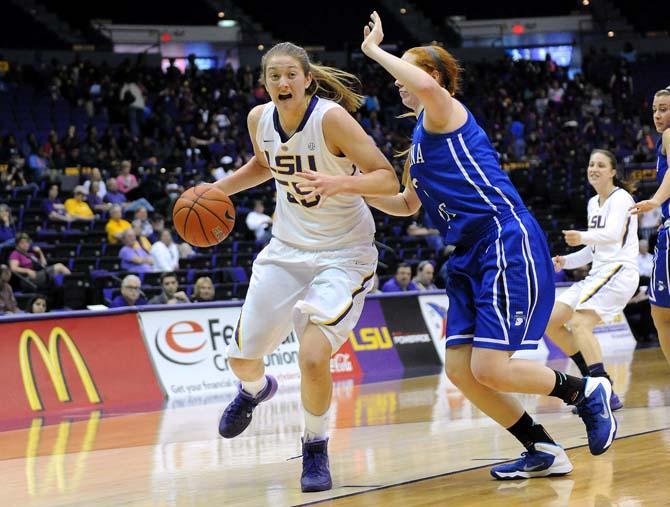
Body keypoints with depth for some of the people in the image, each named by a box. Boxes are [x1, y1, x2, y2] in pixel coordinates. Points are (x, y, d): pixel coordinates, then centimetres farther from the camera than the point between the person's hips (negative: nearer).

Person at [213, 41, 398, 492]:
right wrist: (218, 189, 6)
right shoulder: (260, 119, -4)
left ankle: (316, 448, 4)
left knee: (313, 357, -23)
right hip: (287, 248, 6)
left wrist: (339, 184, -41)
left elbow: (388, 180, -24)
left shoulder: (331, 118, -22)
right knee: (242, 358, 10)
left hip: (342, 254, -6)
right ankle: (256, 389, 50)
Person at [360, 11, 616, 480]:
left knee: (489, 369, -16)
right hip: (470, 259, 10)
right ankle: (544, 451, 12)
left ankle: (585, 391, 7)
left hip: (508, 245, -10)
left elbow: (426, 85, -30)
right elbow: (407, 205, 34)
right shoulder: (421, 140, 22)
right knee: (460, 370, 2)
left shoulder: (444, 112, -5)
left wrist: (375, 50, -17)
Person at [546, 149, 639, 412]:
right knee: (550, 321, 4)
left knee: (579, 322, -27)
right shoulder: (593, 203, 19)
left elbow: (612, 235, -24)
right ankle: (594, 381, 9)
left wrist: (583, 237, -39)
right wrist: (565, 261, 10)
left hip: (619, 271, -9)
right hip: (598, 274, 9)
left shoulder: (620, 198, -7)